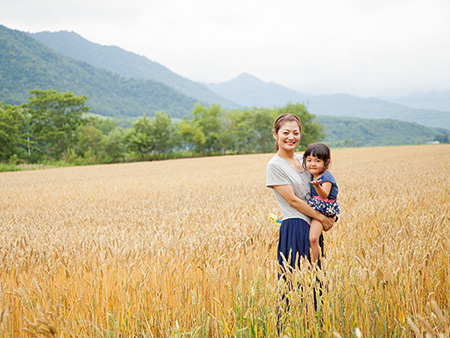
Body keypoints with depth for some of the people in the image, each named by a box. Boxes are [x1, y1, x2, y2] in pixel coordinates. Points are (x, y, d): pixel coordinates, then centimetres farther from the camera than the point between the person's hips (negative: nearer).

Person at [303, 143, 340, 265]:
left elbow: (324, 195, -32)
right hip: (312, 209, 8)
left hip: (323, 211, -8)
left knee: (313, 238, -20)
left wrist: (317, 186, -49)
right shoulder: (311, 176, 8)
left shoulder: (326, 177, -15)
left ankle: (314, 264, -11)